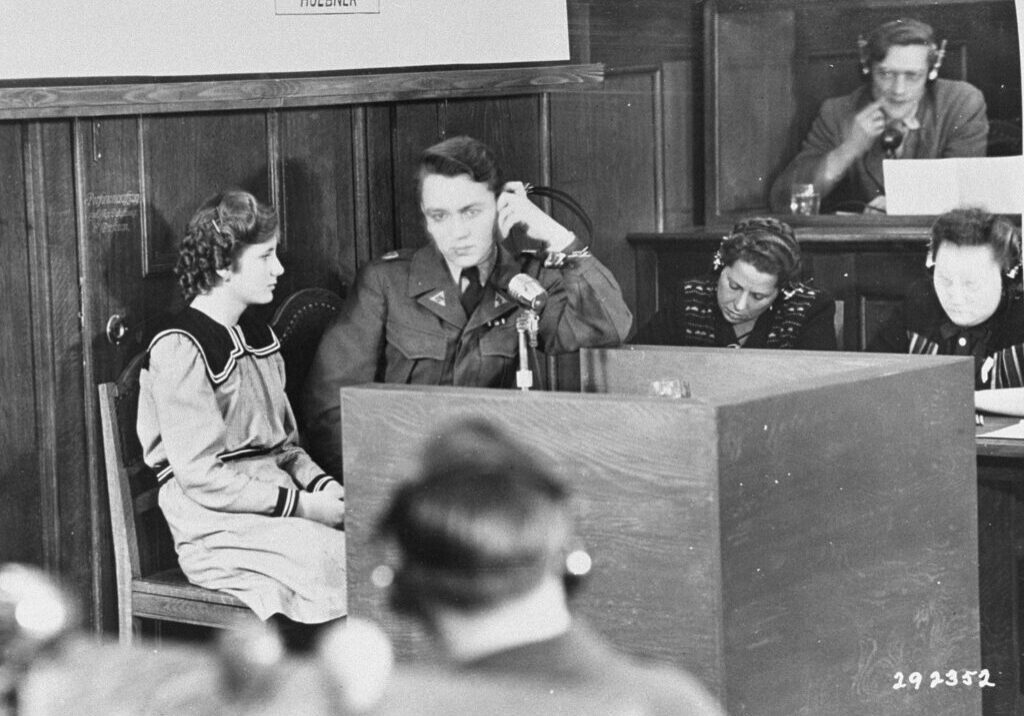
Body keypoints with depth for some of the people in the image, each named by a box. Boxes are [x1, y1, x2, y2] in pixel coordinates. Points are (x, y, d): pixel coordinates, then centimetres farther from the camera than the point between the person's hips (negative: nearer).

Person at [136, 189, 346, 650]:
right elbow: (201, 477, -15)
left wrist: (323, 486, 2)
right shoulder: (179, 349, -10)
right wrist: (301, 505, -16)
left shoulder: (259, 337, 18)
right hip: (216, 525, -8)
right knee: (343, 564, -30)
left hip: (277, 506, 8)